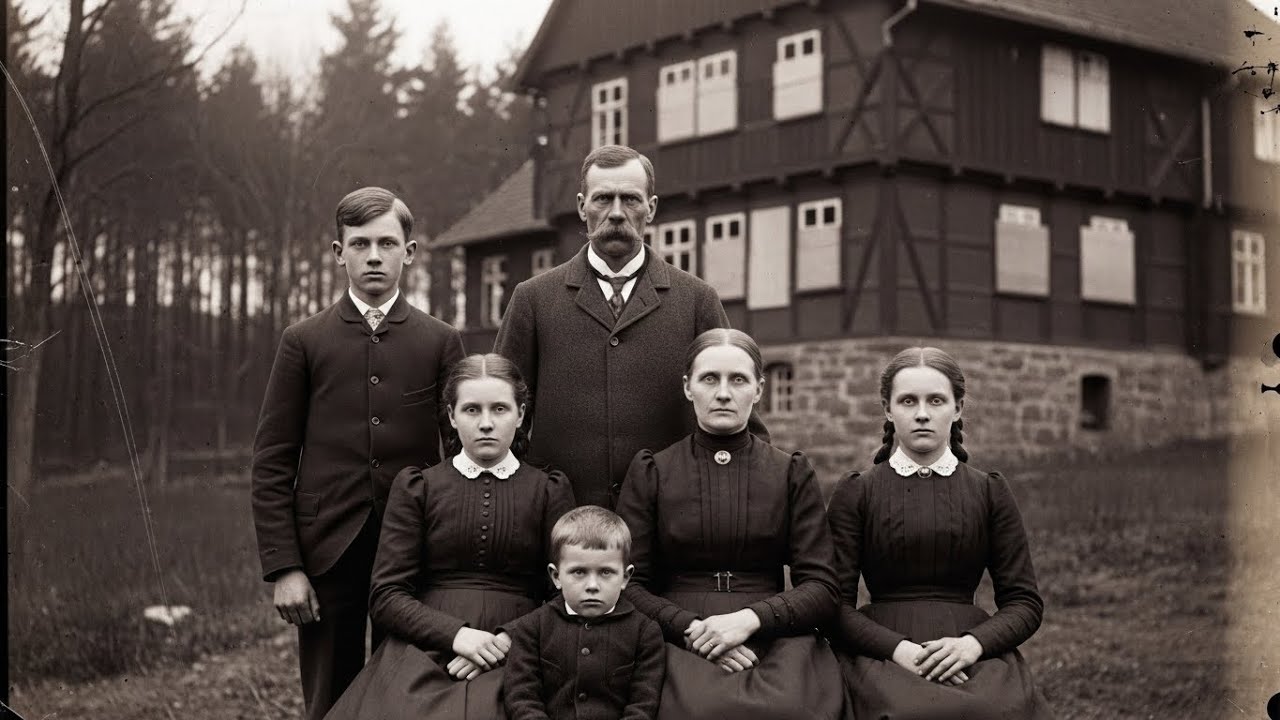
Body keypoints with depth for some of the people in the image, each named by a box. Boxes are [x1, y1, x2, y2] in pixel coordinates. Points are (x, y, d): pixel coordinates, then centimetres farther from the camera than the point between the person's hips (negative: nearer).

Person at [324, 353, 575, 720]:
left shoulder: (549, 491, 12)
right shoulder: (417, 487, 13)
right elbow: (386, 596, 6)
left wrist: (507, 644, -10)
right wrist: (455, 634, -11)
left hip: (509, 659, -1)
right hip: (424, 653, 1)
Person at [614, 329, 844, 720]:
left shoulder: (792, 474, 12)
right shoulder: (650, 472, 11)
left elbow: (823, 588, 6)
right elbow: (628, 585, 6)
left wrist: (749, 619, -12)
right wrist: (692, 628, -12)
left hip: (775, 639, 1)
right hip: (680, 641, -1)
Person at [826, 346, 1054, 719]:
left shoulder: (990, 492, 14)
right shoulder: (855, 493, 10)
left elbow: (1025, 603, 10)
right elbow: (836, 604, 4)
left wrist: (972, 644, -10)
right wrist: (899, 649, -14)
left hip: (976, 655, 2)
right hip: (883, 655, -2)